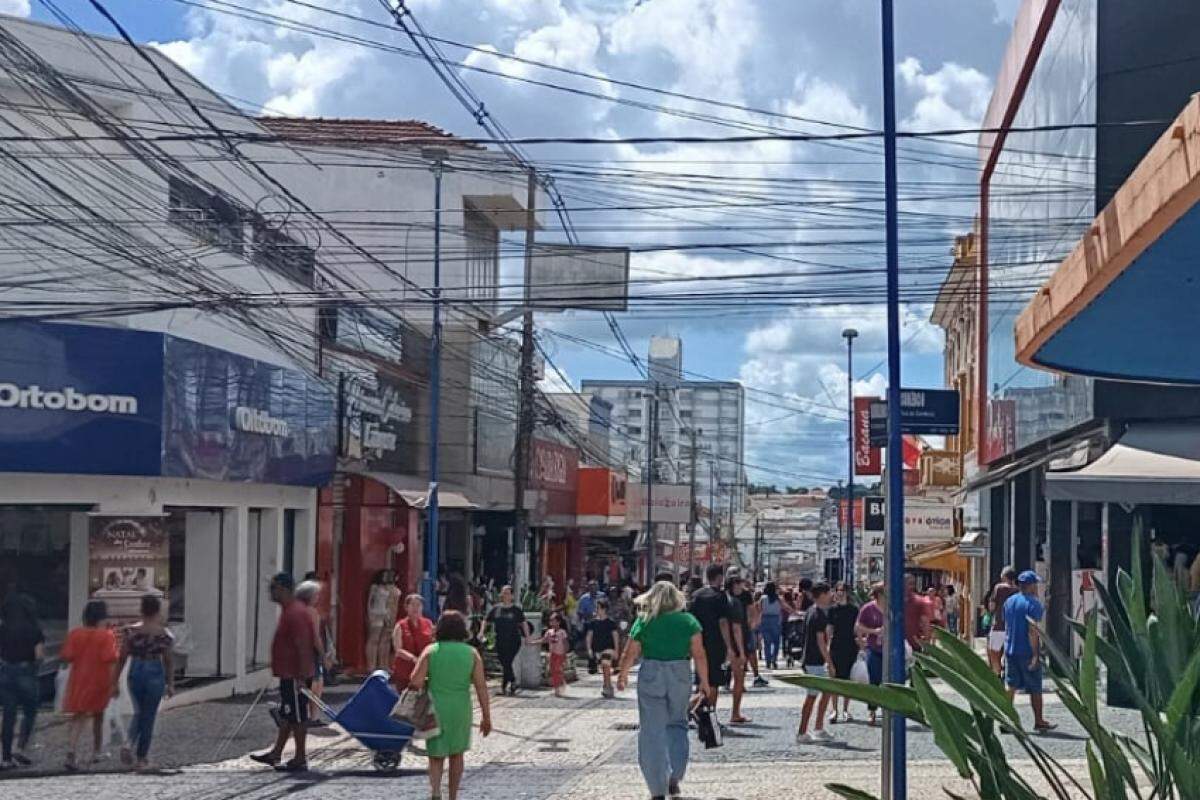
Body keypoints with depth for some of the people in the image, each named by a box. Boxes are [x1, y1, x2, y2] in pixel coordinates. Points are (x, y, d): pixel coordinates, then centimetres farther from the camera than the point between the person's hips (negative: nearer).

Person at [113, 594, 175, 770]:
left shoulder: (130, 631, -4)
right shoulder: (165, 634, -6)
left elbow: (122, 659, -2)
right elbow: (168, 662, -2)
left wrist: (115, 682, 4)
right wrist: (170, 685, 7)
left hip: (135, 673, 2)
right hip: (155, 674, -2)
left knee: (139, 712, 23)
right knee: (149, 716, 7)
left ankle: (129, 743, -1)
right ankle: (141, 759, 12)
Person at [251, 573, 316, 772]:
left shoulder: (296, 613, -20)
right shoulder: (289, 610, 14)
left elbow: (303, 647, -24)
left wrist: (301, 677, -25)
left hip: (295, 676, -10)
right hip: (288, 674, 10)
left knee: (297, 716, -3)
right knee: (286, 715, 17)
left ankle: (300, 759, 3)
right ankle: (276, 753, 26)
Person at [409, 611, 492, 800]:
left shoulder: (430, 651, -5)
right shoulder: (472, 653, -3)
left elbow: (416, 681, -14)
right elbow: (481, 686, -7)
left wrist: (429, 683, 8)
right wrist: (486, 717, -3)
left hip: (435, 710, -1)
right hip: (461, 710, 1)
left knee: (436, 756, 7)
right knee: (456, 754, 19)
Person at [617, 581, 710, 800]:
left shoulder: (643, 622, -1)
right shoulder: (689, 621, -1)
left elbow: (629, 655, 2)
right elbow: (699, 655, -5)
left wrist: (623, 675, 18)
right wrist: (704, 682, 3)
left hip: (650, 676, -1)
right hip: (681, 676, 1)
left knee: (653, 732, 5)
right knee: (677, 725, 20)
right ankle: (674, 778, 10)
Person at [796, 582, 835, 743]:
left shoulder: (809, 612, 13)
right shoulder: (820, 615, -17)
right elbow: (820, 641, -20)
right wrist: (830, 662, -17)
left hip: (809, 659, 10)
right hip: (816, 662, -10)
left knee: (827, 691, 16)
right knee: (812, 696, -5)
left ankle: (819, 729, 19)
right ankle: (802, 733, -1)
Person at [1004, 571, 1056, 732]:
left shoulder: (1009, 602, 10)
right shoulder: (1033, 603, -13)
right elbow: (1032, 631, -19)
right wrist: (1035, 654, -19)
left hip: (1010, 651, 6)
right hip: (1027, 652, -6)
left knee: (1010, 686, 8)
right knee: (1035, 688, 6)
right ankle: (1038, 721, 15)